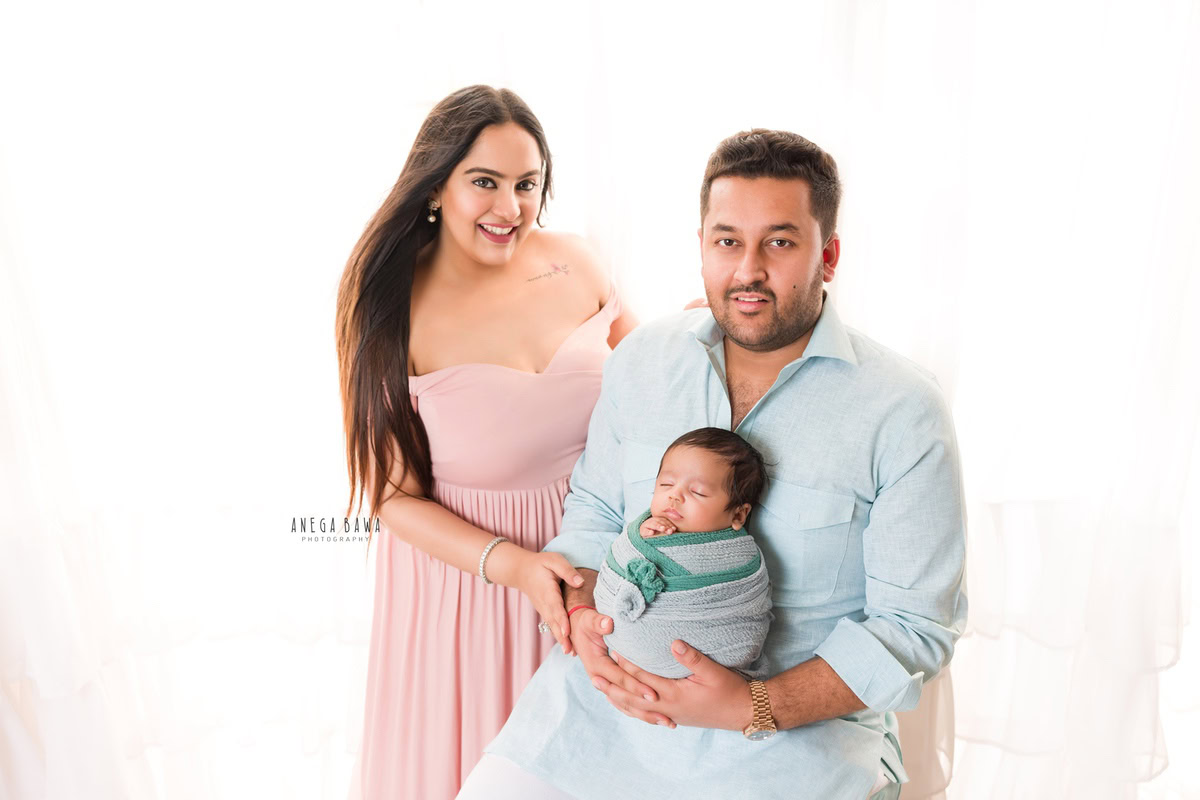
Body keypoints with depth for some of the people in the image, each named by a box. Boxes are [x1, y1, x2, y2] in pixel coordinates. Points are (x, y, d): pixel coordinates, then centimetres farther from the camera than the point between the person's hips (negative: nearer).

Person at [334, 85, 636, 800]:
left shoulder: (575, 264, -8)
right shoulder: (390, 316, -16)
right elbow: (398, 498, -11)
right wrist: (513, 563, -24)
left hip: (589, 564, 3)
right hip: (463, 568, -3)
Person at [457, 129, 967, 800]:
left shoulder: (904, 411, -9)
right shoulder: (641, 360, 3)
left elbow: (915, 625, -8)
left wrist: (756, 708, -18)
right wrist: (585, 614, -8)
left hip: (801, 727, -2)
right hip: (609, 693, 3)